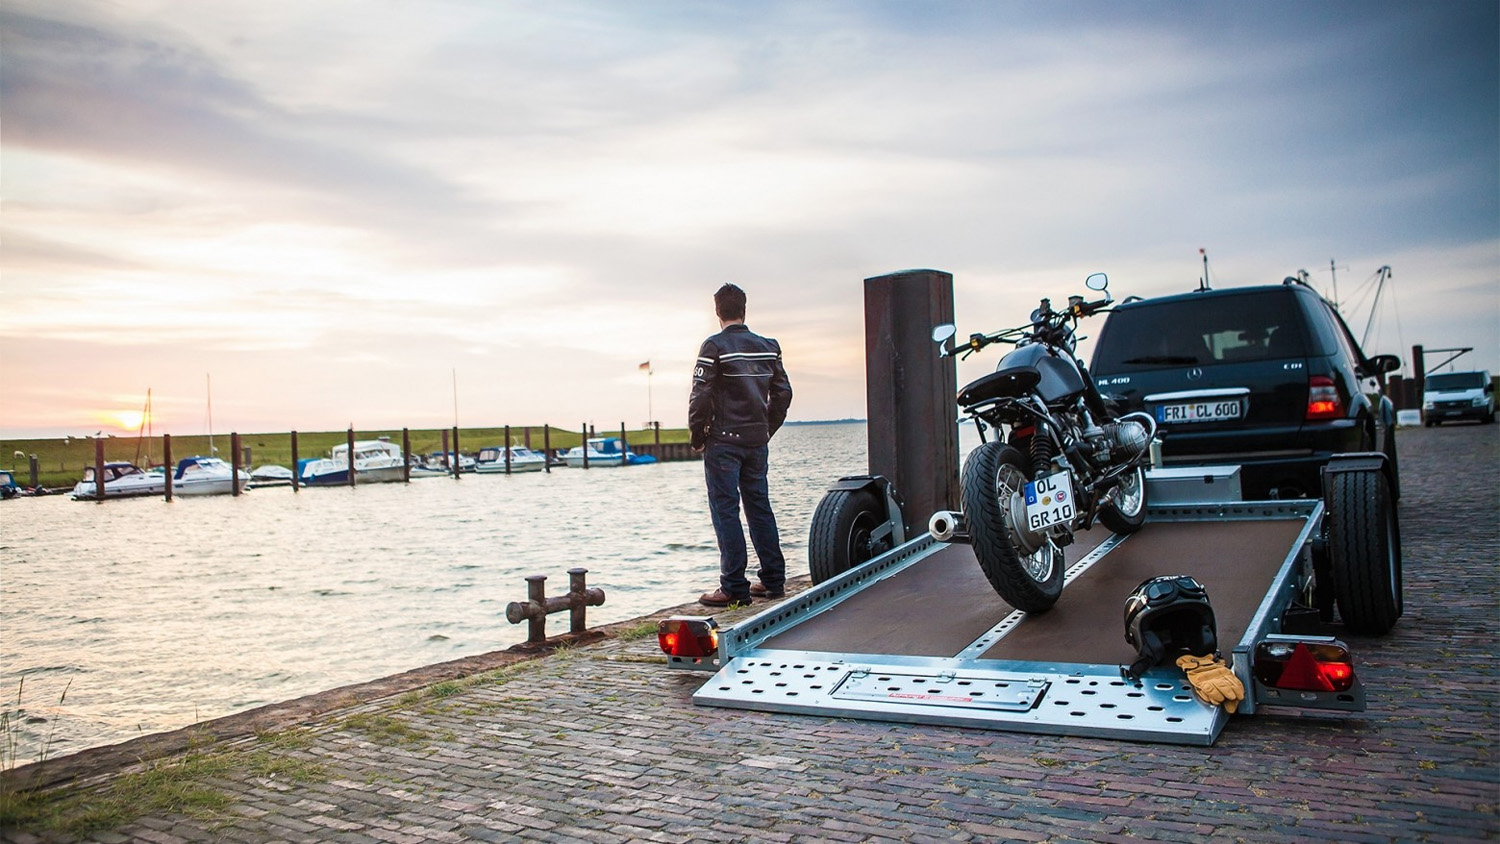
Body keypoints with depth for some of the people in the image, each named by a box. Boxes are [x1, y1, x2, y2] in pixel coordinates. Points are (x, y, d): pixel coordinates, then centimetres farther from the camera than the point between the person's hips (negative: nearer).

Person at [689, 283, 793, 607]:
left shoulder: (714, 346, -9)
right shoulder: (768, 346, 7)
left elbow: (701, 396, -13)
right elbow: (783, 393, 10)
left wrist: (697, 437, -1)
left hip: (724, 441, -5)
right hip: (757, 441, 5)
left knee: (725, 510, -1)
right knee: (760, 507, 13)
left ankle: (734, 587, -1)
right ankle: (773, 580, 16)